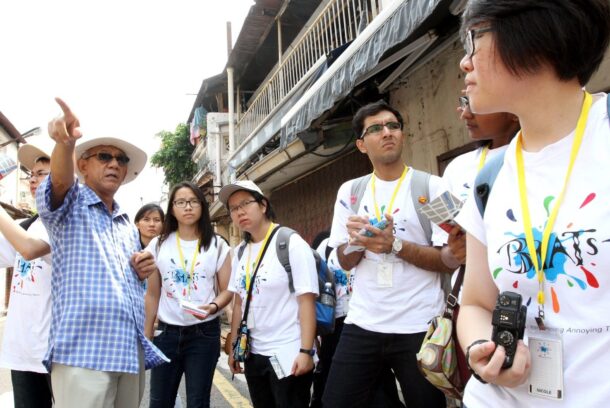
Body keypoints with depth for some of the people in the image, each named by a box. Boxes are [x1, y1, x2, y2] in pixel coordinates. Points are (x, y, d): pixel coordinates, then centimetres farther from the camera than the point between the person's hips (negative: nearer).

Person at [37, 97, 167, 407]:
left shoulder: (129, 226, 19)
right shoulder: (69, 207, 2)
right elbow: (60, 181, -22)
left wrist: (142, 271, 6)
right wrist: (65, 143, -42)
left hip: (131, 352, 6)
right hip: (83, 352, -6)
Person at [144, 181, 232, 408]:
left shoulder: (217, 245, -1)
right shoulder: (158, 245, 4)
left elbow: (227, 290, -1)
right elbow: (152, 295, 7)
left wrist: (213, 306, -22)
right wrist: (146, 337, 6)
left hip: (204, 333, -1)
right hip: (167, 332, 2)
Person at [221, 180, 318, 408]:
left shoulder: (291, 243, -12)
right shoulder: (240, 252, 7)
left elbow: (307, 301, -16)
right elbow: (240, 303, 12)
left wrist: (306, 351, -19)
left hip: (288, 354, -6)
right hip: (253, 354, 6)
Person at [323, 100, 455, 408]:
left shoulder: (432, 187, -3)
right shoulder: (350, 191, 7)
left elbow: (449, 261, -7)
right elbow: (345, 262, 9)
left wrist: (395, 245, -21)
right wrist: (356, 240, -13)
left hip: (419, 328, -3)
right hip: (362, 324, 3)